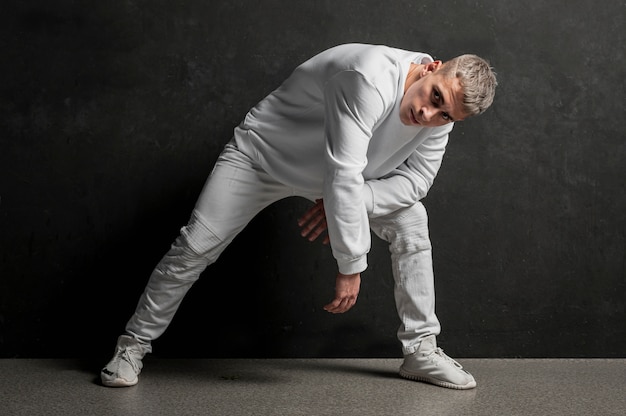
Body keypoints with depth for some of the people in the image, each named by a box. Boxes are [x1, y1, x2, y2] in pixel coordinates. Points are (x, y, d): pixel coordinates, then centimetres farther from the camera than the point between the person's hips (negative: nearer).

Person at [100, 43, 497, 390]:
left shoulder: (439, 115, -17)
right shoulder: (368, 78, -42)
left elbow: (416, 178, -8)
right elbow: (342, 174, -43)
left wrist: (346, 199, -25)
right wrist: (351, 266, -37)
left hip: (339, 170, 6)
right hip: (263, 154, -6)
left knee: (411, 221, -6)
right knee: (195, 247, -9)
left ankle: (420, 350, 3)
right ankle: (134, 345, 9)